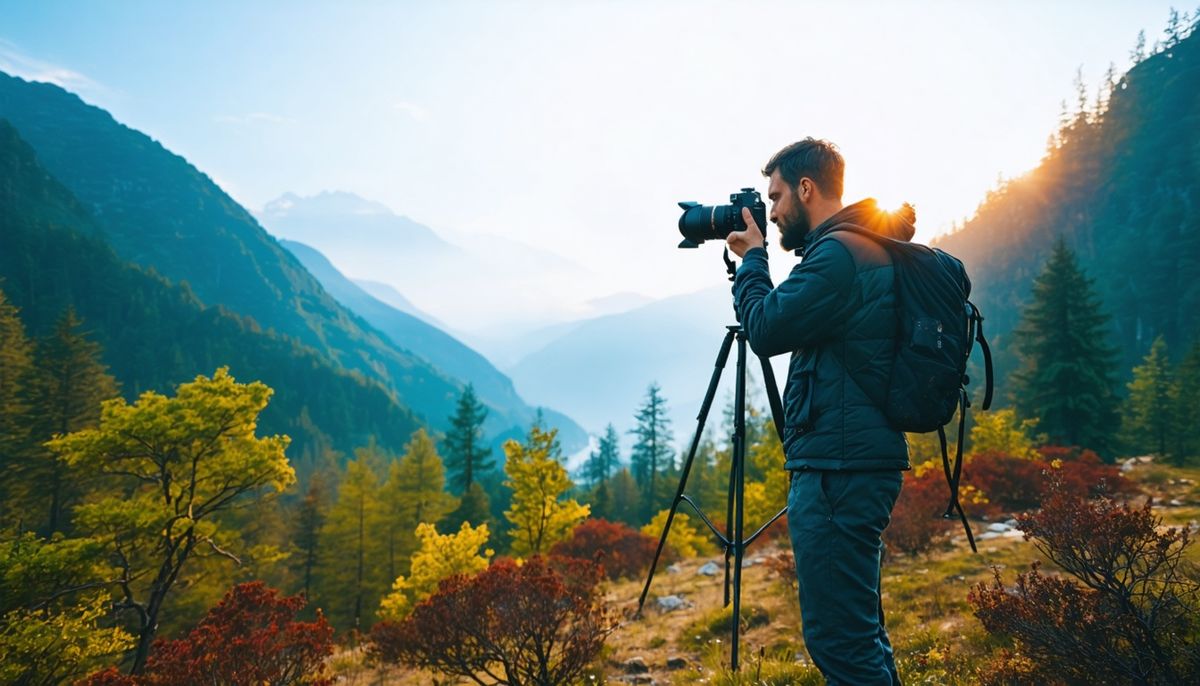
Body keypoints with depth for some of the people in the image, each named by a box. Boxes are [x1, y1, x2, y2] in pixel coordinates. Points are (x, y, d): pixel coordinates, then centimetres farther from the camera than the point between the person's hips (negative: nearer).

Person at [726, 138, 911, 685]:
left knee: (837, 635, -5)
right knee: (859, 628, 19)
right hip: (860, 460, 11)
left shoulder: (839, 254, -14)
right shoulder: (868, 247, 18)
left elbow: (765, 330, -13)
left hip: (839, 468, -11)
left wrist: (752, 258, -1)